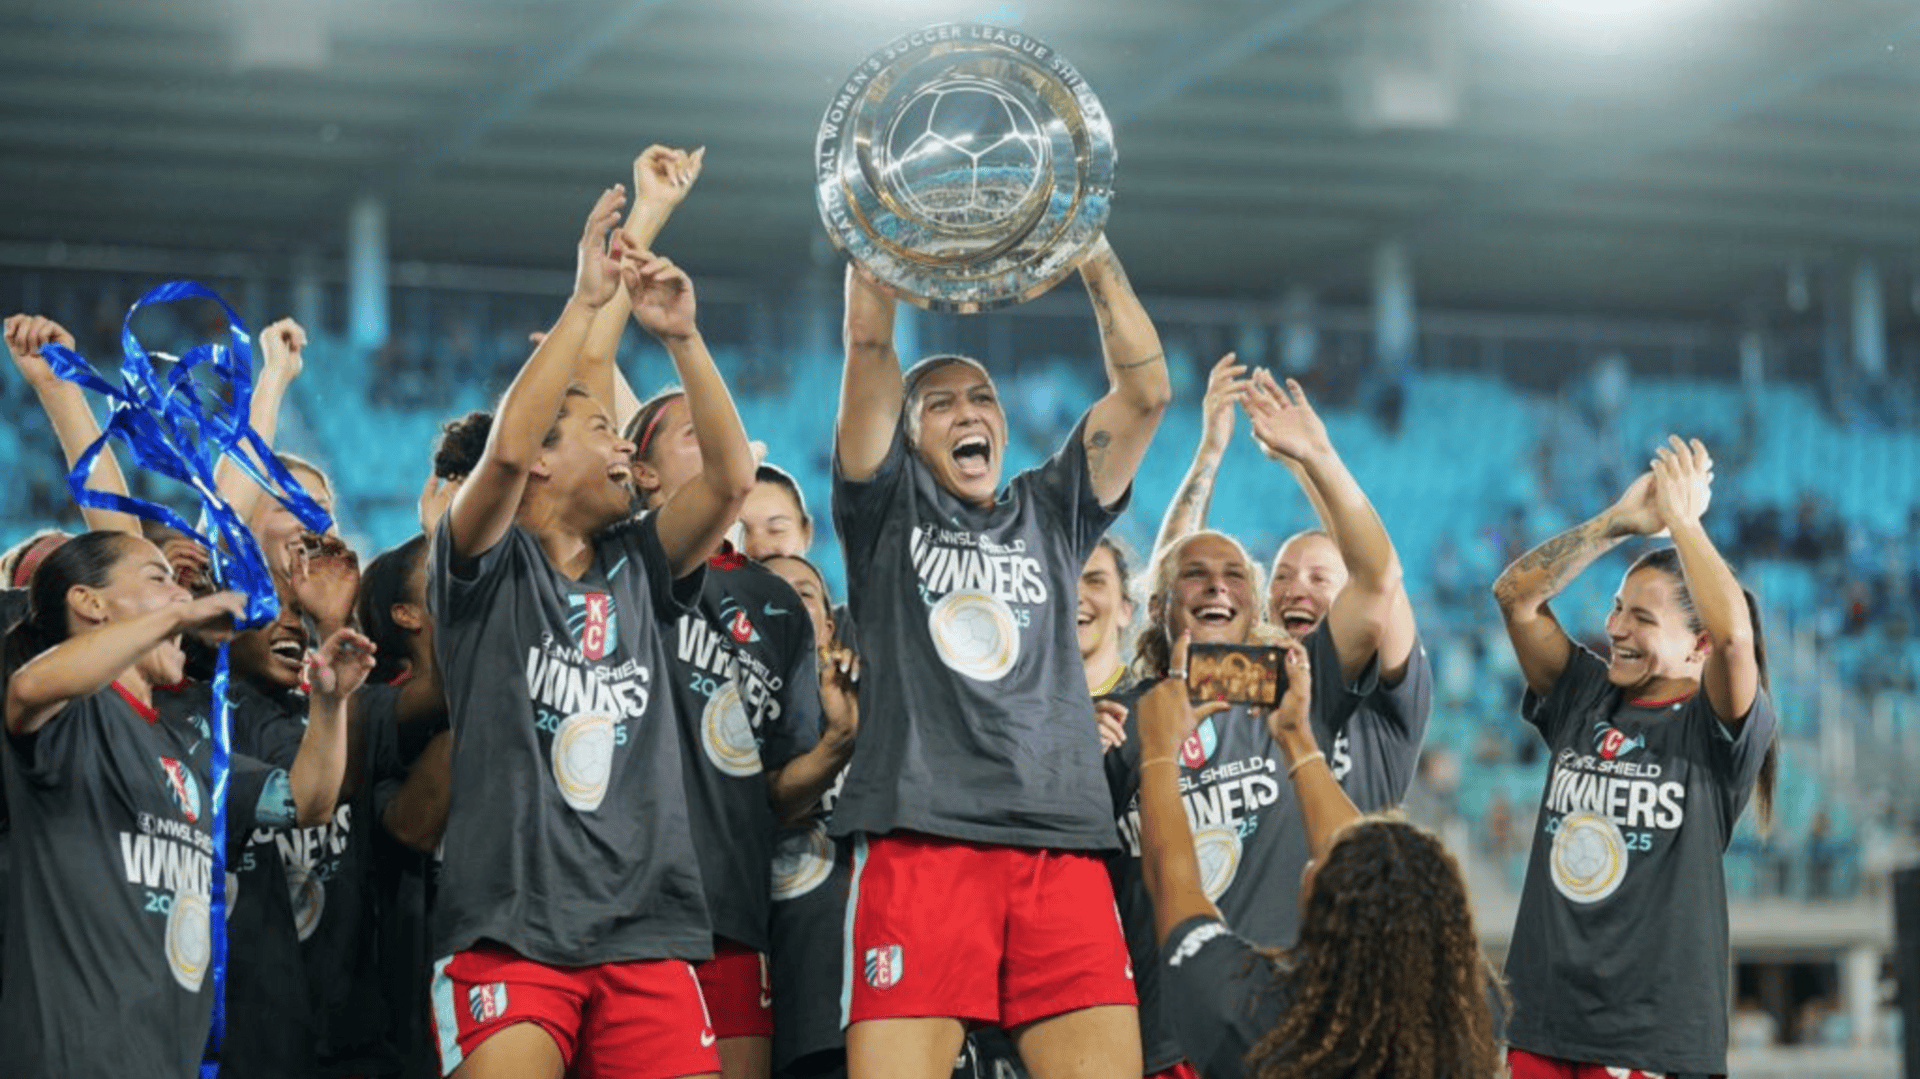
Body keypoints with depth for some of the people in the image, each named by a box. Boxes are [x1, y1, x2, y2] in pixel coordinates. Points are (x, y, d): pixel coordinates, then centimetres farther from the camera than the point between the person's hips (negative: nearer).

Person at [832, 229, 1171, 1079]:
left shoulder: (1050, 514, 23)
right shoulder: (889, 508, 16)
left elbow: (1145, 388, 14)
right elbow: (869, 345, 5)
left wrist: (1090, 250, 8)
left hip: (1062, 842, 3)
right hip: (918, 838, -3)